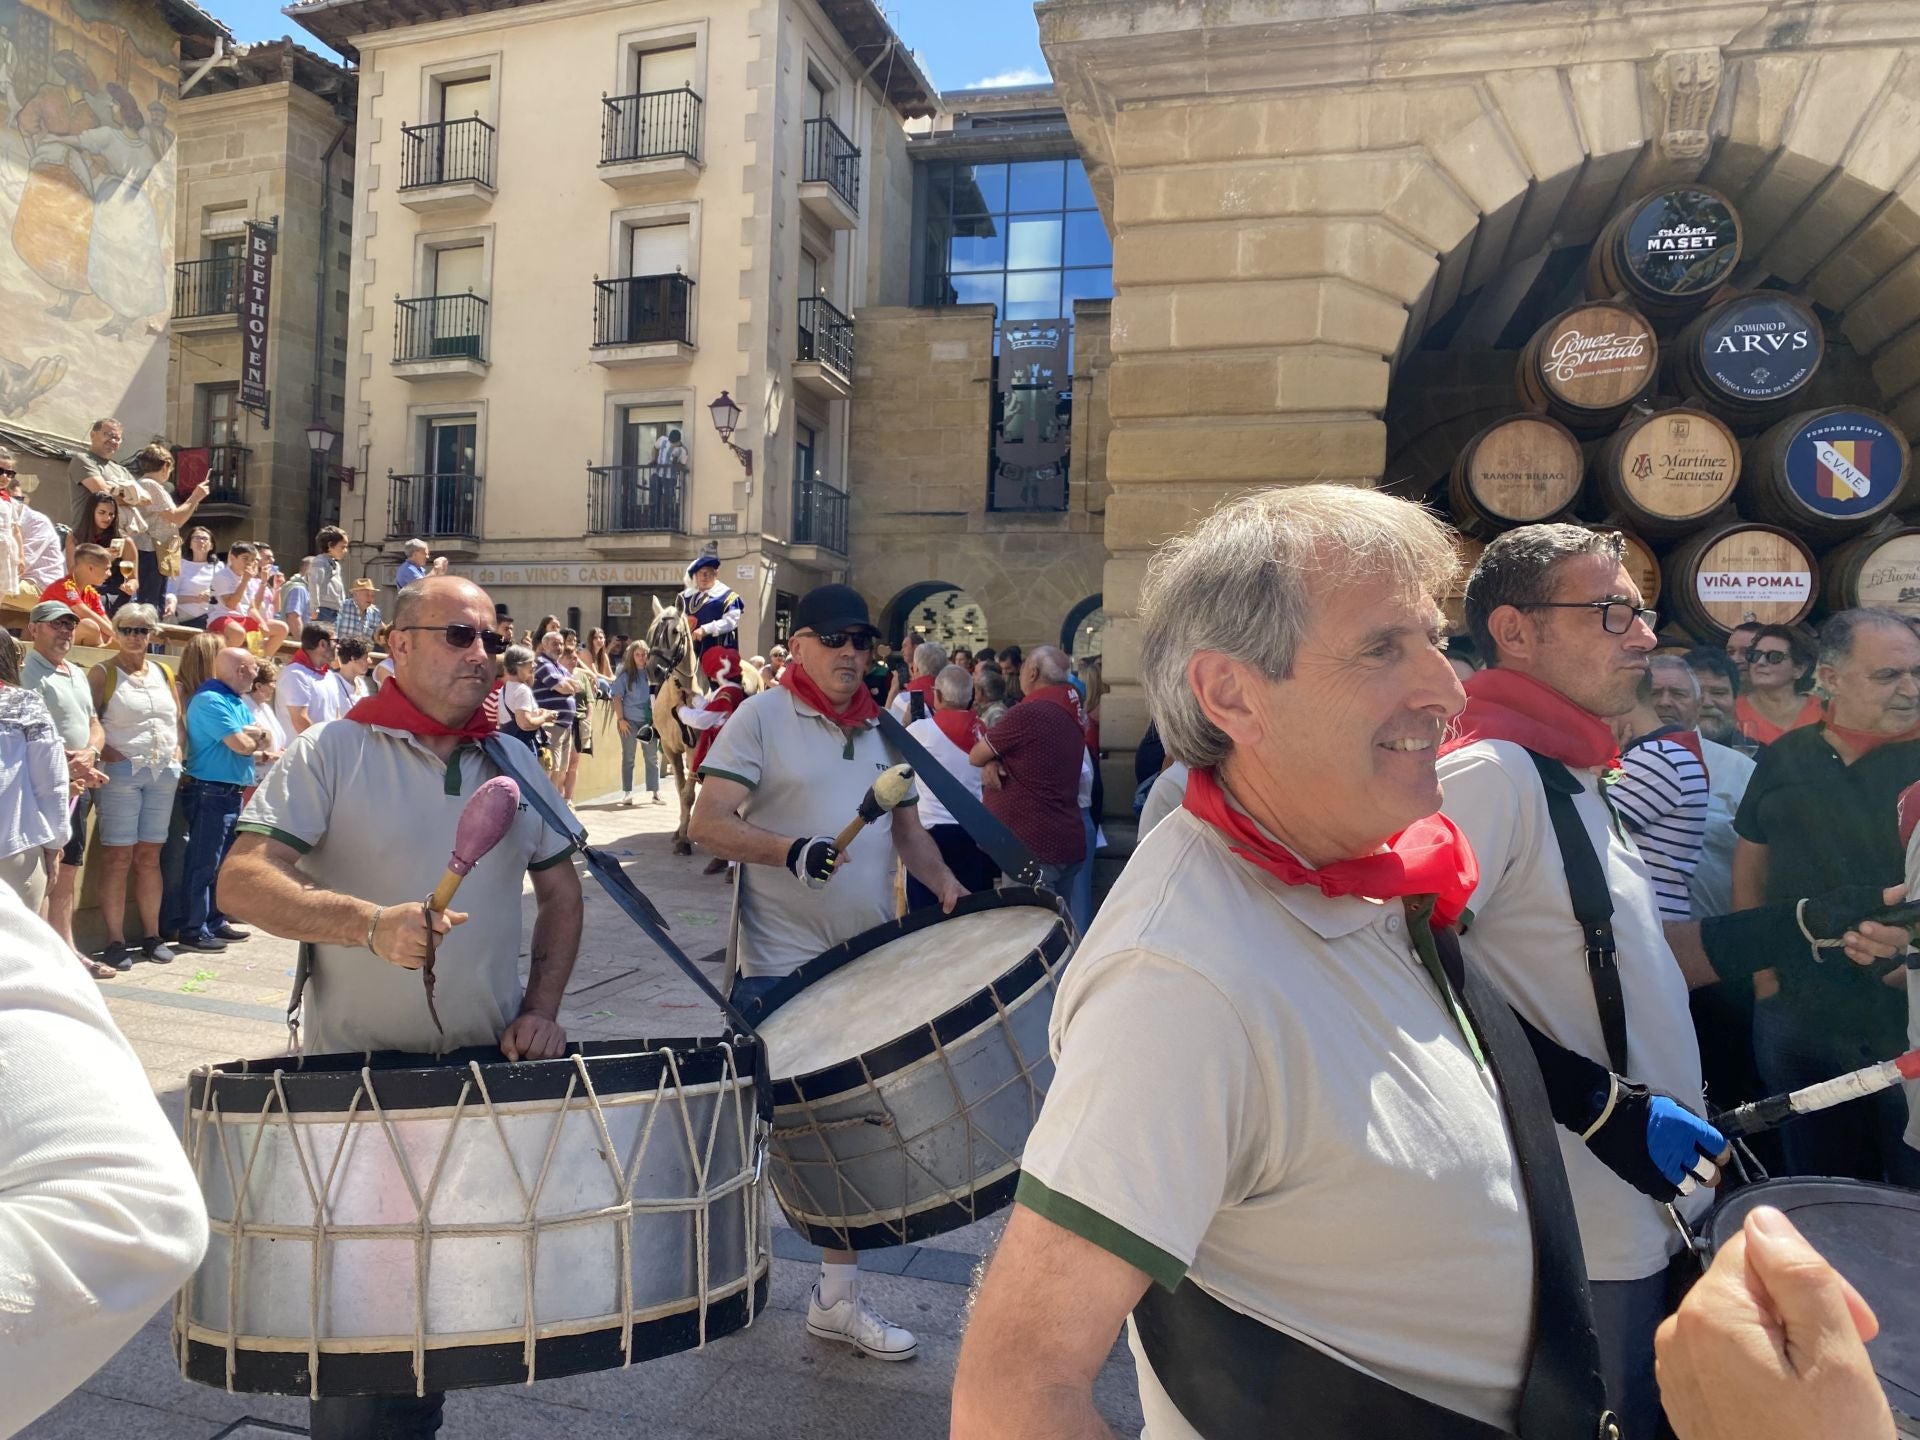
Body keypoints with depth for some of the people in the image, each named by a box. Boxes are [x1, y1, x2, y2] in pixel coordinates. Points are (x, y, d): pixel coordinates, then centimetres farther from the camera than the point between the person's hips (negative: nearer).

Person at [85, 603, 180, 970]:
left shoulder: (163, 671, 13)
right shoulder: (102, 673, -1)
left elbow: (177, 717, 20)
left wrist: (177, 751, 7)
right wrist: (105, 751, -18)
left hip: (163, 773, 5)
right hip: (121, 772, -4)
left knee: (149, 856, 10)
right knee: (117, 857, -4)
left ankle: (152, 935, 15)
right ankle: (115, 941, 1)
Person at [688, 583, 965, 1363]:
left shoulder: (884, 729, 11)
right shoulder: (761, 717, -6)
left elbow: (907, 830, 19)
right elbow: (707, 823, -14)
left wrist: (948, 886, 2)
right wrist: (789, 849, -30)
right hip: (779, 965, -5)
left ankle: (837, 1297, 24)